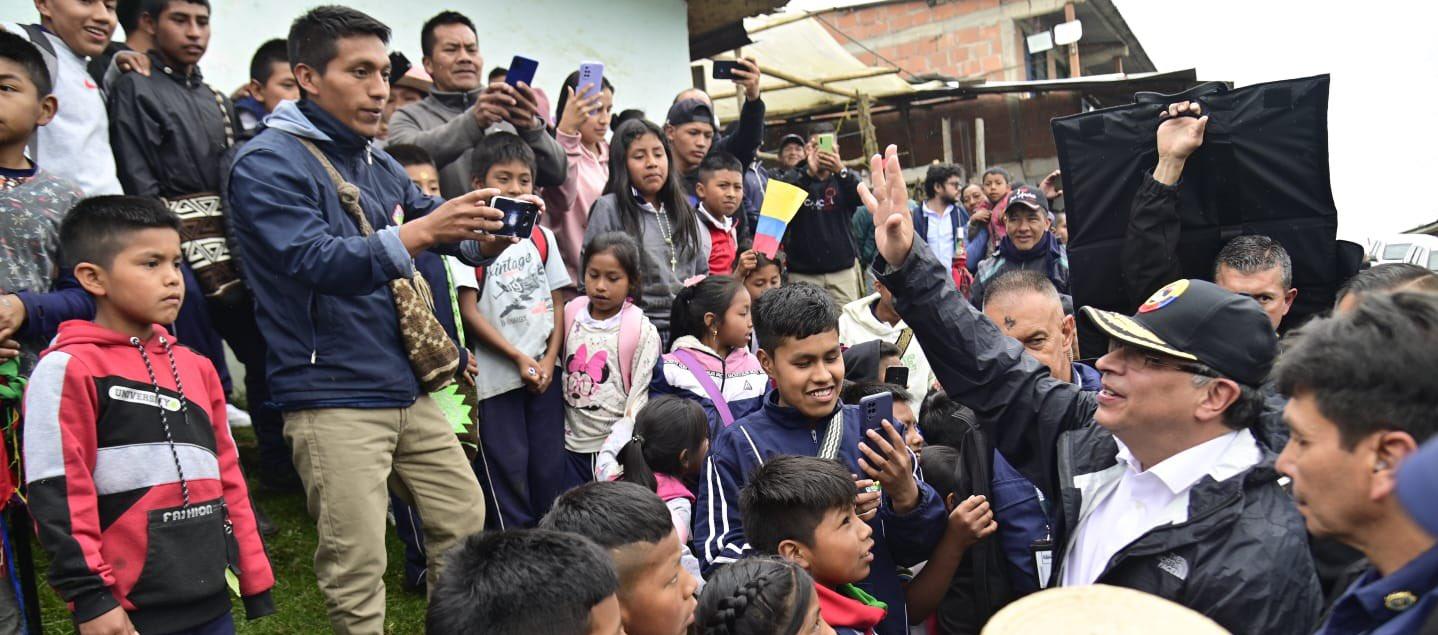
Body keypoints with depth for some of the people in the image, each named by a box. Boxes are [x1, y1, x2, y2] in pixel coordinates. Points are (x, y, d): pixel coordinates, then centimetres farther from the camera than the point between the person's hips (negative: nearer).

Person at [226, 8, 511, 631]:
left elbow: (440, 222, 12)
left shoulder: (378, 163, 13)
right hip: (333, 399, -7)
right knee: (357, 567, -1)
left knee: (465, 520, 15)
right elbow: (313, 260, -22)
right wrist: (415, 234, -34)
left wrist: (489, 233, -11)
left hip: (409, 390, 7)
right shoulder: (268, 163, -10)